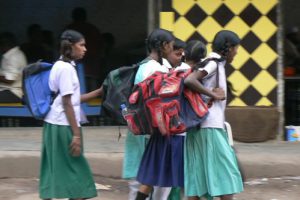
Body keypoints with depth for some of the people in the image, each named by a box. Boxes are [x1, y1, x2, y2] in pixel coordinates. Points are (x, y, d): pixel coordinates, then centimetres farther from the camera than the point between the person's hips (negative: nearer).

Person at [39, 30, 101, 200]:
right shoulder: (66, 68, -13)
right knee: (76, 169, -4)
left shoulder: (60, 66, 15)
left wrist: (99, 92, 17)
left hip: (54, 125, 9)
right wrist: (76, 134, -18)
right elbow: (67, 104, -17)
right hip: (63, 126, -9)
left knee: (54, 170, 7)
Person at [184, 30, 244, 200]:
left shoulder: (217, 64, 18)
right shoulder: (213, 63, -9)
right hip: (211, 128, -9)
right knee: (226, 173, -6)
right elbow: (189, 80, -23)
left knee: (198, 175, 5)